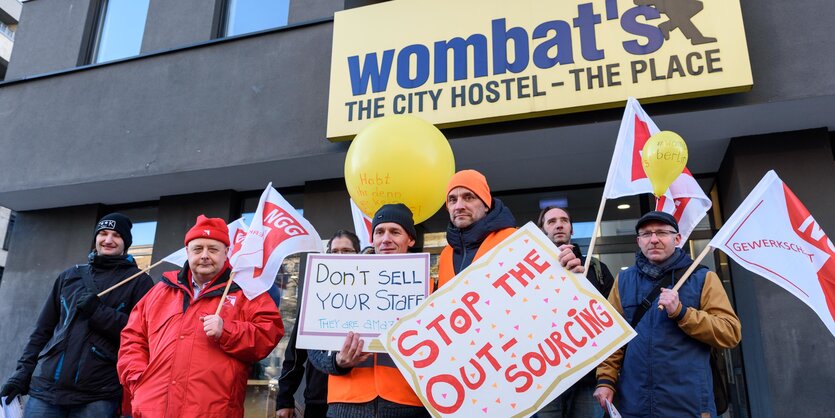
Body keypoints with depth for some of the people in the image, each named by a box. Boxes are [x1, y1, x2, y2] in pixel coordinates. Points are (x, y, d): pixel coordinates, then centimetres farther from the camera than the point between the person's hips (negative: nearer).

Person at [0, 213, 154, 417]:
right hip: (45, 386, 4)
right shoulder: (70, 276, 17)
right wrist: (23, 371, 10)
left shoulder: (138, 281, 3)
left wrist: (98, 312, -12)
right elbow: (43, 329, 19)